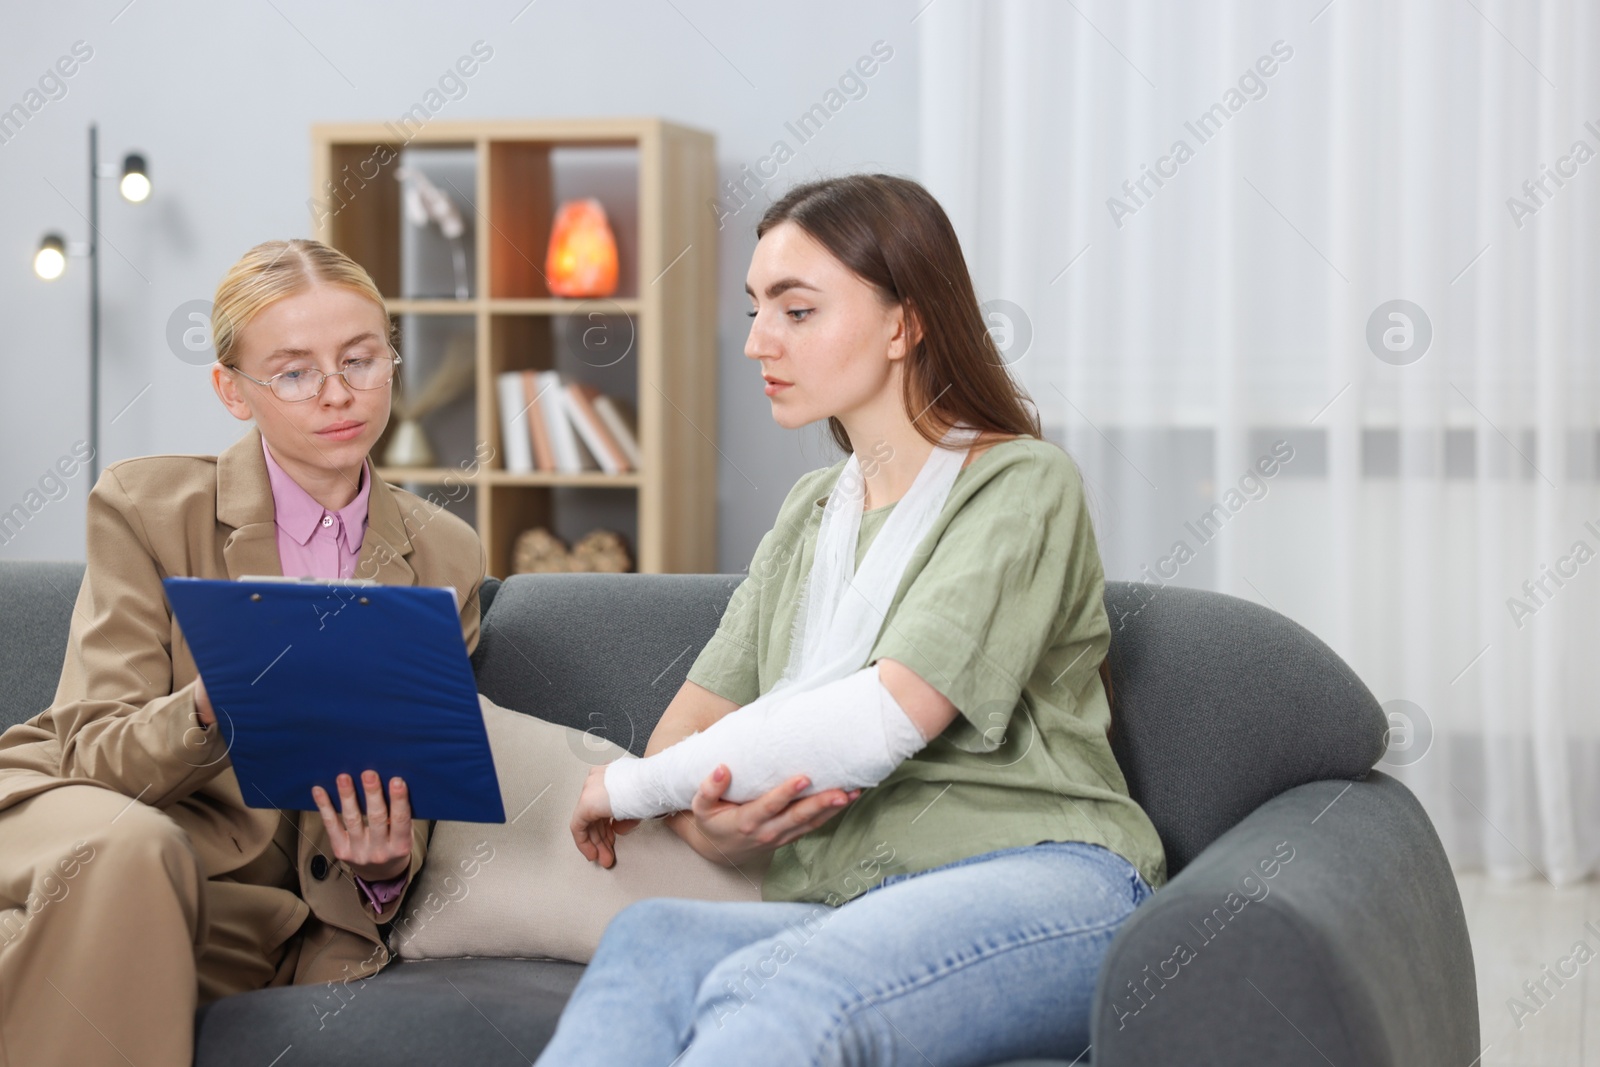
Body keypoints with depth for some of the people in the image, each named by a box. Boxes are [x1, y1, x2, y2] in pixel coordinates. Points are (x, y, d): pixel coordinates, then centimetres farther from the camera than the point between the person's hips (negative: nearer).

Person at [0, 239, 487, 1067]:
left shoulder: (447, 559, 6)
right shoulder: (145, 504, -4)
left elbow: (406, 799, 7)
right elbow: (94, 756, -9)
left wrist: (383, 862, -17)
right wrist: (212, 706, -31)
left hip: (249, 903, 2)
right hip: (79, 827, -2)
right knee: (132, 845, -37)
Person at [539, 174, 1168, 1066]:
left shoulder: (1023, 487, 0)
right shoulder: (810, 512, 25)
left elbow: (884, 722, -13)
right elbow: (689, 724, 17)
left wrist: (633, 786, -4)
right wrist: (709, 823, -9)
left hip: (1041, 882, -5)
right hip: (845, 911, 6)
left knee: (776, 990, -38)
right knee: (646, 943, -29)